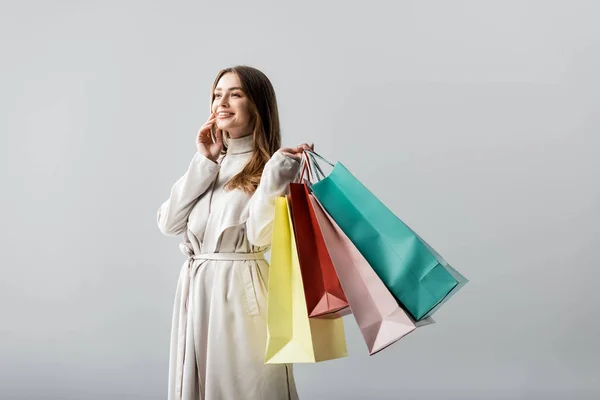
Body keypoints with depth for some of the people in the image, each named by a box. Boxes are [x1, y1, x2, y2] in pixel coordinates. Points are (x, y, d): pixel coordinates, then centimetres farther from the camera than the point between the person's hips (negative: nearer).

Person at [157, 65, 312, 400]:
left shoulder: (274, 165, -6)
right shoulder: (210, 164, 12)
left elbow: (260, 237, -17)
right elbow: (169, 224, 0)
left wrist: (274, 178, -26)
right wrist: (204, 163, -2)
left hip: (241, 288, -6)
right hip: (196, 286, 6)